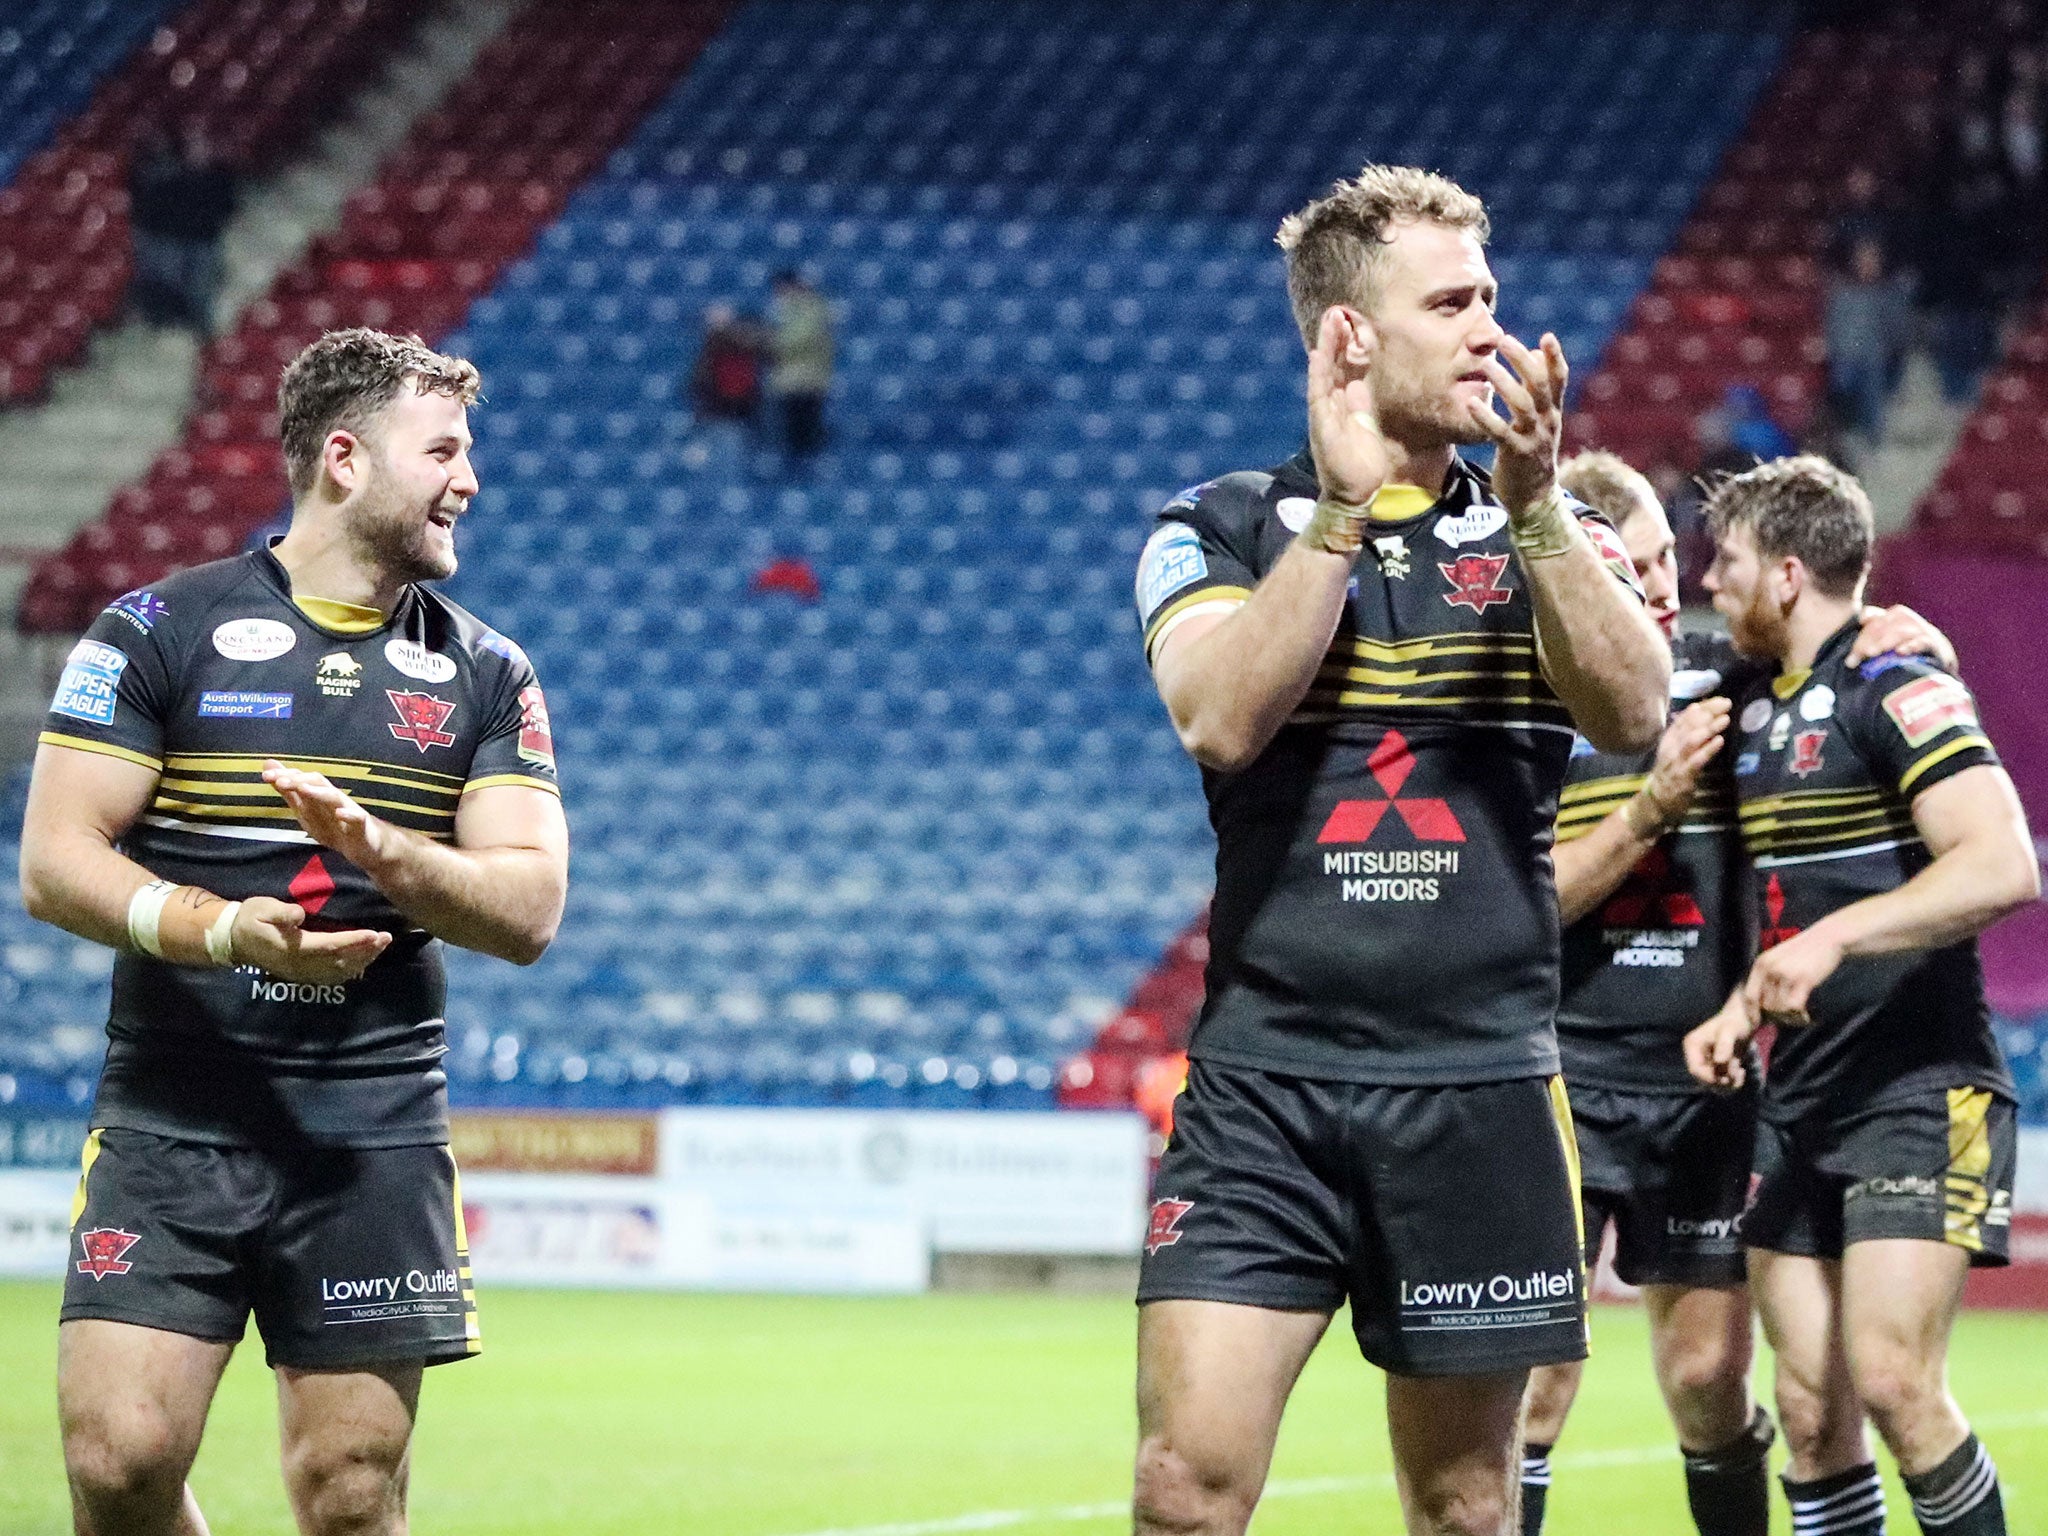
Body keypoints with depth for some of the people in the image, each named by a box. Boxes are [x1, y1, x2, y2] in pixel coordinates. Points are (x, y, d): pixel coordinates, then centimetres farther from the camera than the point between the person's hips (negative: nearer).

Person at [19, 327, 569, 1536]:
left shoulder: (488, 676, 11)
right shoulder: (162, 630, 2)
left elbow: (529, 910, 2)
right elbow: (55, 862, -3)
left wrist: (377, 847, -16)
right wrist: (222, 928, -20)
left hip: (376, 1133, 2)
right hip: (172, 1114, -2)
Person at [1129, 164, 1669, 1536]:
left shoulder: (1551, 537, 9)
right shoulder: (1223, 532, 5)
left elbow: (1633, 712, -9)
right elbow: (1222, 718, -14)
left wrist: (1534, 507, -18)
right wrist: (1343, 507, -15)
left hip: (1481, 1093, 2)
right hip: (1265, 1082, -2)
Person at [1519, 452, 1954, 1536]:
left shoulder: (1726, 677, 5)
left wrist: (1924, 645, -10)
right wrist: (1650, 808, -17)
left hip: (1707, 1078, 3)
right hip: (1566, 1071, -3)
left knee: (1708, 1379, 7)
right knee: (1535, 1362, -13)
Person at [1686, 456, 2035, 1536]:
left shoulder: (1895, 690, -10)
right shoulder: (1756, 714, 16)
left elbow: (2004, 868, -24)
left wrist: (1832, 939, -28)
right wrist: (1739, 1010, 12)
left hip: (1919, 1092, -8)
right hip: (1795, 1106, 8)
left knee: (1892, 1380, -17)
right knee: (1810, 1406, 3)